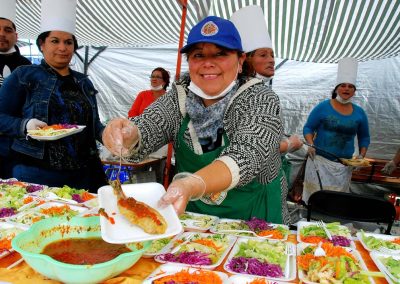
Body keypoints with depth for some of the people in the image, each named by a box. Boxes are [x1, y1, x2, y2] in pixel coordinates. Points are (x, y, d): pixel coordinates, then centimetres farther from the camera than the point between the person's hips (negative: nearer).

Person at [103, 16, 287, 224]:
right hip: (190, 215, 3)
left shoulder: (261, 100, -12)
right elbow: (146, 128, -17)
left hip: (251, 222, -2)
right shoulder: (178, 98, -2)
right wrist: (128, 137, -40)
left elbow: (246, 157, -28)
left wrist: (190, 185, -45)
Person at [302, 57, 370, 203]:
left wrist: (361, 155, 3)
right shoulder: (323, 107, -4)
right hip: (320, 160, -3)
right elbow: (308, 127, 0)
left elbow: (364, 137, 16)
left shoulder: (359, 113, 6)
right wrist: (311, 144, -16)